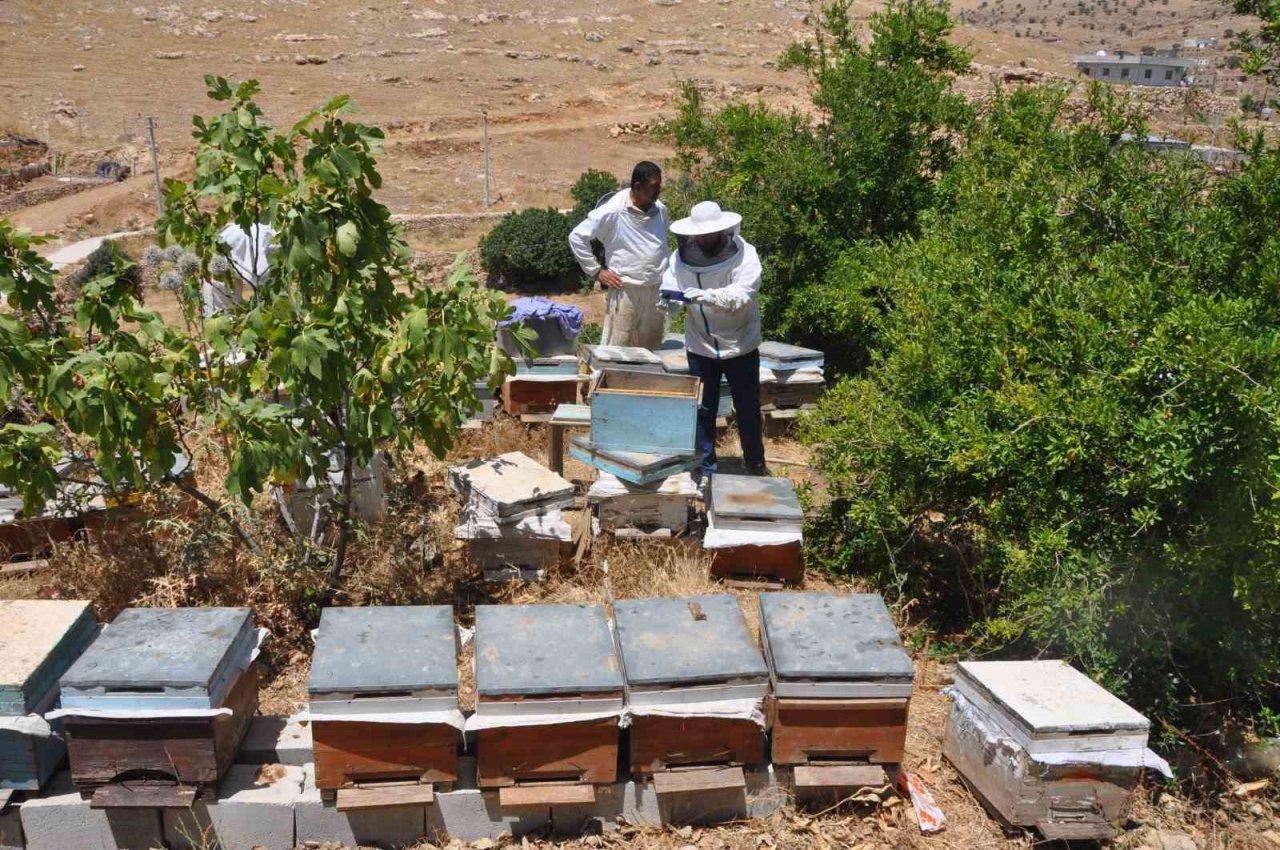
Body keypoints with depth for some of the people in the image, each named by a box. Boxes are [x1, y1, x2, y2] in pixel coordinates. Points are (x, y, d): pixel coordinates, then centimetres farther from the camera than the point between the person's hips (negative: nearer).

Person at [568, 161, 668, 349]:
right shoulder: (613, 211, -11)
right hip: (625, 290, -5)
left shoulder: (660, 210, 6)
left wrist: (666, 278, 13)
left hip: (655, 291, 6)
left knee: (650, 350, 12)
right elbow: (577, 237, -7)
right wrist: (596, 271, -7)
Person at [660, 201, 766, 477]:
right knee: (702, 409, 10)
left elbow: (741, 295, -31)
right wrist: (668, 296, -35)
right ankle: (705, 467, 24)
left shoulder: (744, 254, -19)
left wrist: (705, 296, -47)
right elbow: (670, 284, -10)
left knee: (748, 409, 13)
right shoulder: (683, 254, -8)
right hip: (701, 346, 2)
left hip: (740, 345, -2)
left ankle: (756, 464, 32)